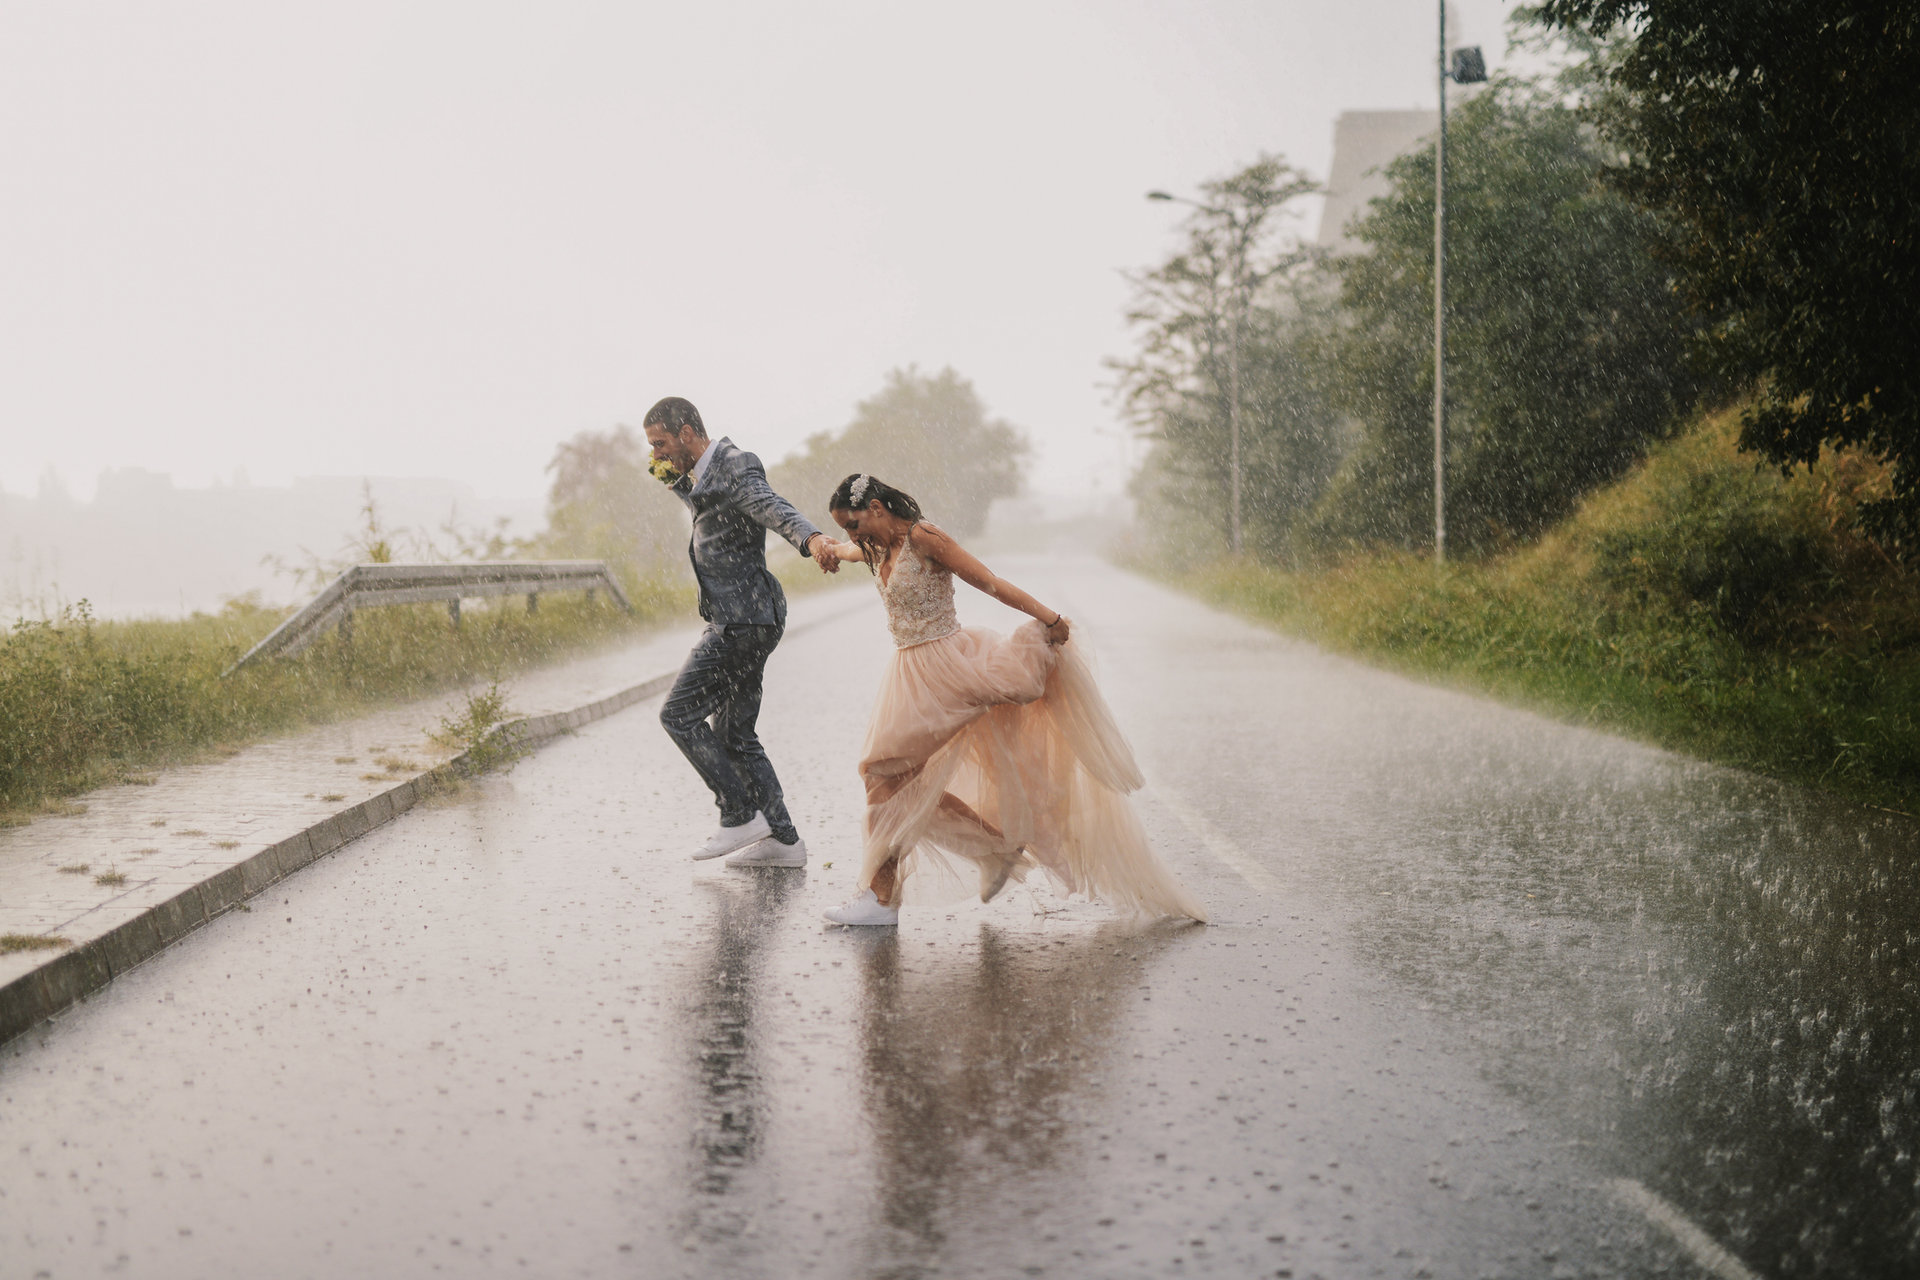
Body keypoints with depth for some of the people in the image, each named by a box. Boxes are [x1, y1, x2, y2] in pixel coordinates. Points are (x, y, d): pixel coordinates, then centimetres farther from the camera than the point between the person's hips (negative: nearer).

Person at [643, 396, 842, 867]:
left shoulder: (736, 469, -13)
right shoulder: (706, 475, 17)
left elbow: (773, 506, -32)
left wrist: (813, 537, -52)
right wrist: (672, 477, 22)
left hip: (744, 621, -10)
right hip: (736, 621, 10)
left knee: (679, 714, -9)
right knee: (733, 735, 11)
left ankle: (740, 816, -3)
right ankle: (782, 839, 14)